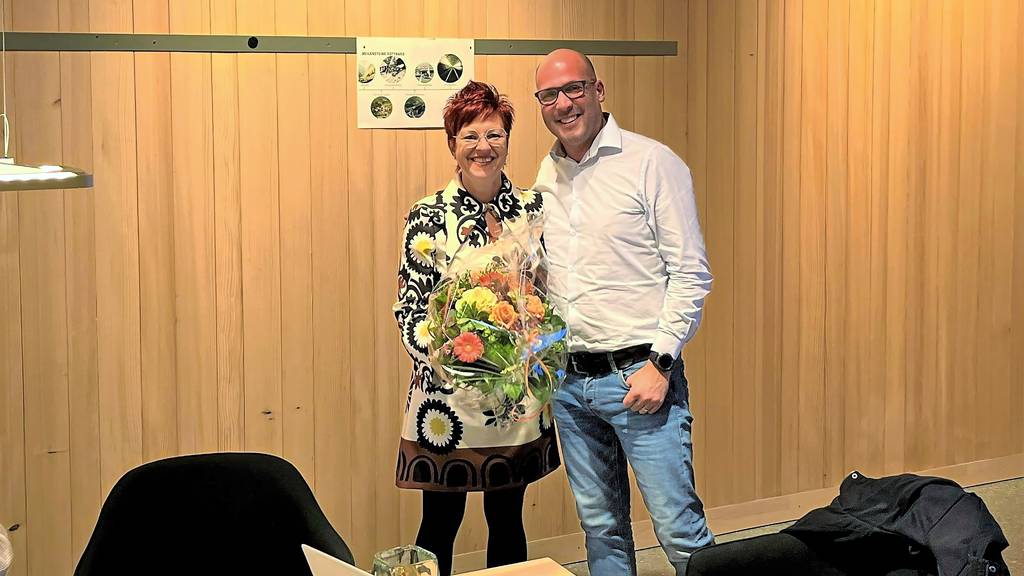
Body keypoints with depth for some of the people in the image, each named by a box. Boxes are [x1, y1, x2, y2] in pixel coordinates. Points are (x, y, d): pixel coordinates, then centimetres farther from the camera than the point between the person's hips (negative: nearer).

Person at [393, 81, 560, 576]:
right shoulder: (428, 216, -6)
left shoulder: (533, 209, 4)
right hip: (448, 396, -3)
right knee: (440, 523, 6)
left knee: (507, 518, 15)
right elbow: (410, 307, -6)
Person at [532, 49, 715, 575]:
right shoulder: (546, 177, 12)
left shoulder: (652, 163, -7)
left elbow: (691, 273, -9)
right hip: (569, 379, 6)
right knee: (600, 526, 14)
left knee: (678, 527, -6)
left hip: (638, 374, -6)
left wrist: (660, 363, -15)